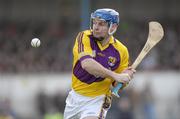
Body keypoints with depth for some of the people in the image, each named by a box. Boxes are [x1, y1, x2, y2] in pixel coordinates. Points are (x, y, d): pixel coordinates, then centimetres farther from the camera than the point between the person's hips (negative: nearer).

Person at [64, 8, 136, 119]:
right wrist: (115, 76, -38)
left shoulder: (121, 51, -9)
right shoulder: (84, 37, -13)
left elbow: (117, 85, 1)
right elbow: (86, 64, -32)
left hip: (97, 100, -2)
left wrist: (125, 76, -22)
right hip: (75, 97, 2)